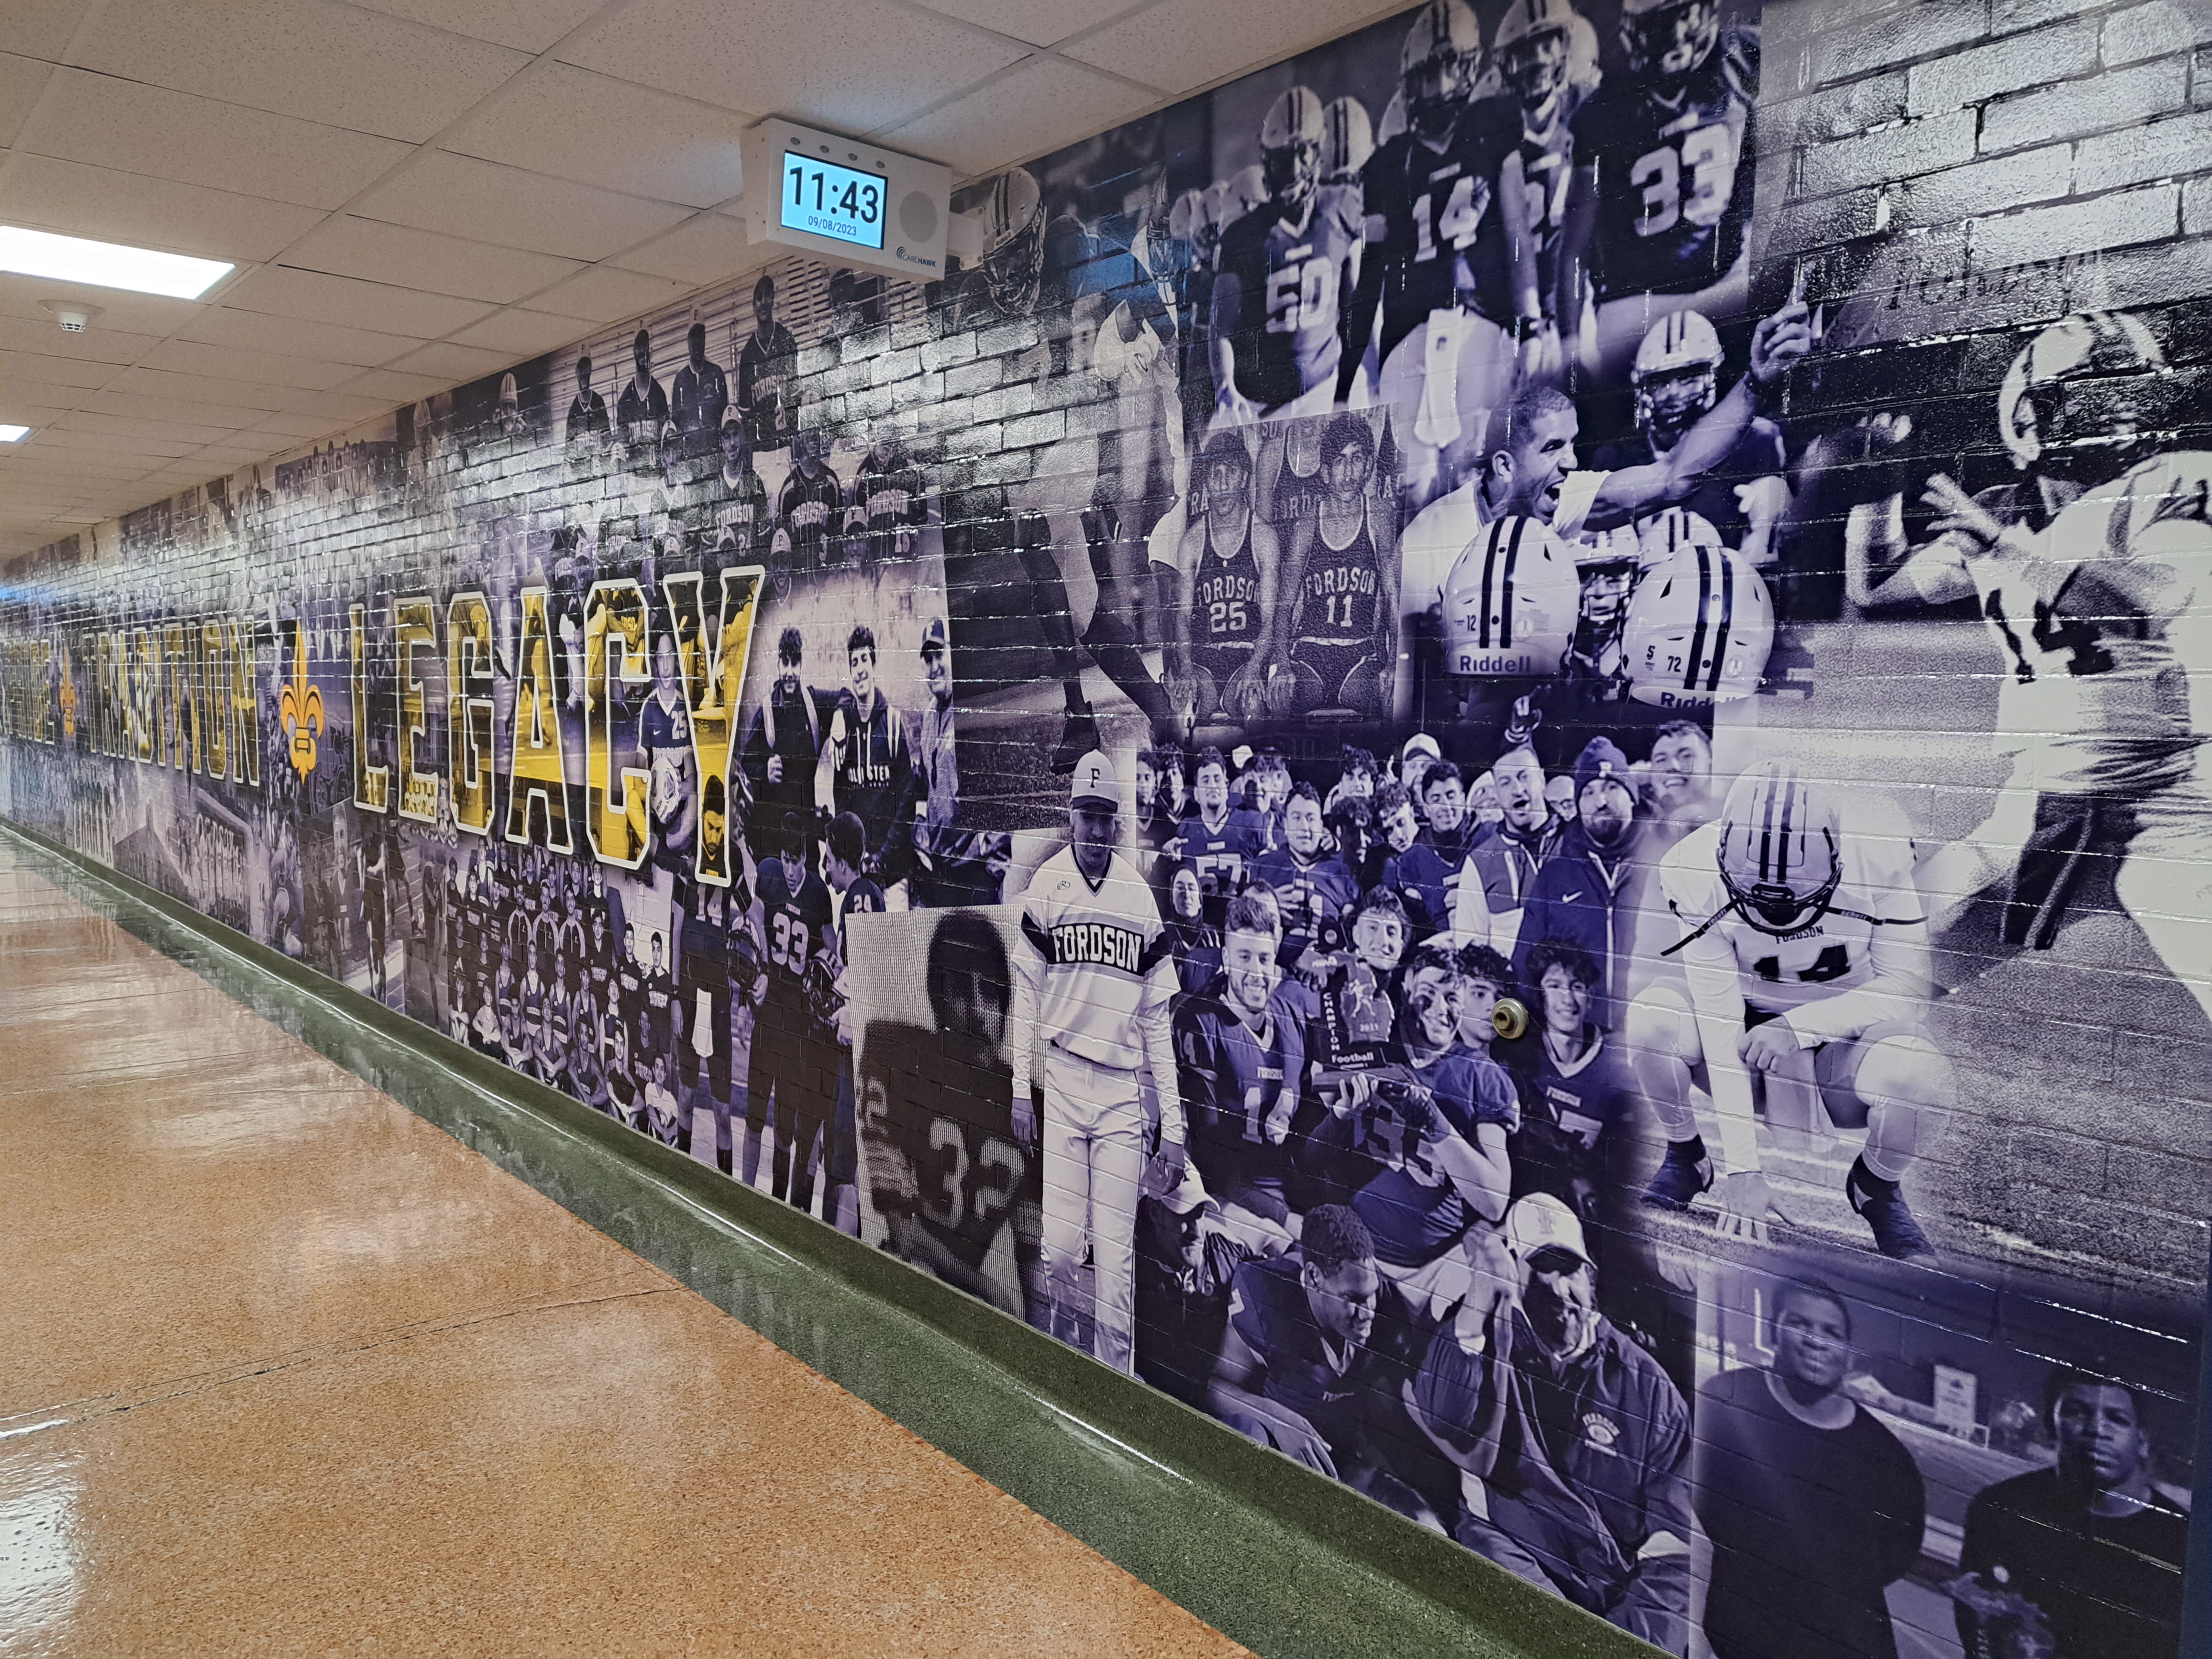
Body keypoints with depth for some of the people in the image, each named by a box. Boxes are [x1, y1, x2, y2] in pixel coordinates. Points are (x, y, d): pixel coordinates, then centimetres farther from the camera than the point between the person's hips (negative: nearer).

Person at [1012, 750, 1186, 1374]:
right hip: (1059, 1078, -1)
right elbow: (1024, 993, 4)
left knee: (1117, 1254, 1)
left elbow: (1157, 1020, 7)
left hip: (1123, 1090, 1)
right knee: (1060, 1246, -2)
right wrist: (1020, 1088, -3)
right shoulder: (1043, 887, 2)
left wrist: (1173, 1125, 3)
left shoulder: (1143, 899, 6)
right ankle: (1062, 1342, 27)